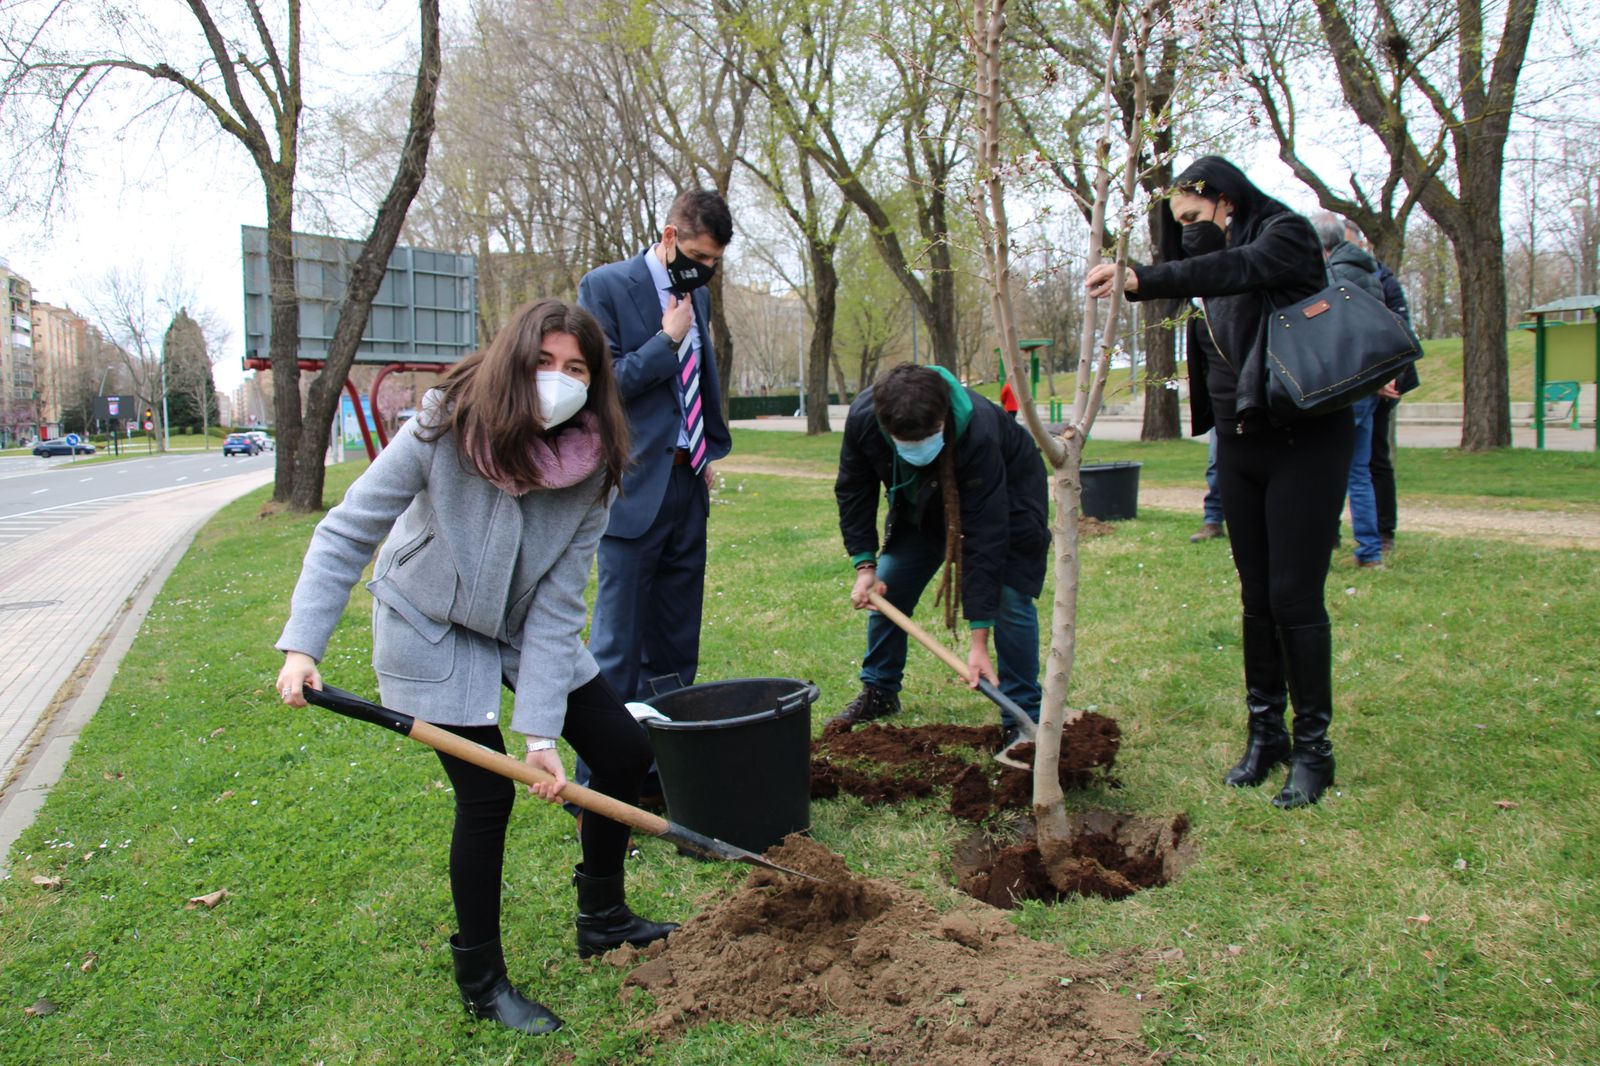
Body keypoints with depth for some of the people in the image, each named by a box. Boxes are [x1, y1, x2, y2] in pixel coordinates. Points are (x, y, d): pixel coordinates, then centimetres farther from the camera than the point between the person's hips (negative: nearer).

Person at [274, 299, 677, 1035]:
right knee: (486, 798, -9)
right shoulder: (444, 431, -27)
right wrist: (301, 646, -28)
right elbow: (347, 534, -19)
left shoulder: (590, 469, -19)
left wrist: (541, 730, -23)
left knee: (624, 752, 4)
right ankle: (480, 981, 13)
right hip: (432, 629, -4)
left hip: (526, 628, 5)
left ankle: (602, 919, 26)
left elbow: (556, 608, -19)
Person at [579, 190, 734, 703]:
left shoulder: (697, 295, 14)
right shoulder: (605, 286, -7)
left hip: (688, 481, 7)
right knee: (620, 629, -3)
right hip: (636, 485, -7)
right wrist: (668, 339, -12)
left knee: (678, 632, 13)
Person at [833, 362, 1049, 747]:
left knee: (1009, 599, -16)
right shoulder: (862, 417, -32)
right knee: (886, 589, 1)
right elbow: (853, 490, -11)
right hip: (922, 503, 5)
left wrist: (979, 643, -39)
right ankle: (879, 692, 21)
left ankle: (1023, 719, -4)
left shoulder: (978, 433, -43)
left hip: (1007, 491, -4)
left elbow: (984, 536, -41)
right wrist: (864, 565, -18)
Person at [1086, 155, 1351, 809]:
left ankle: (1313, 747, 6)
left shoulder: (1287, 235, -9)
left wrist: (1143, 281, -39)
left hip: (1305, 441, -7)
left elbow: (1236, 269, -28)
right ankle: (1264, 732, 20)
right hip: (1239, 444, 7)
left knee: (1295, 598, -6)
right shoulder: (1215, 260, 18)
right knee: (1257, 598, 10)